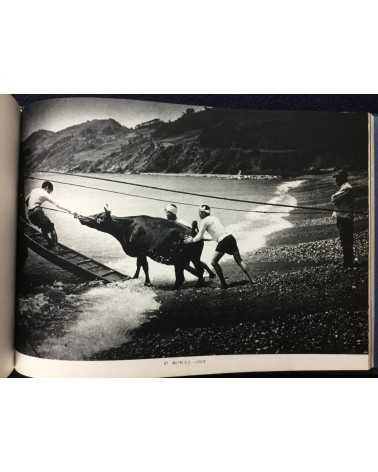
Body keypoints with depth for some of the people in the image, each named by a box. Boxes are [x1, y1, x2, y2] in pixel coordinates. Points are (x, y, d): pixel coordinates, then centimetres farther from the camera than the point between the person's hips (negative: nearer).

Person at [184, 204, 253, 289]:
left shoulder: (204, 221, 0)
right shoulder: (213, 218, 23)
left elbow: (199, 237, 1)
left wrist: (191, 240, 17)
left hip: (223, 241, -8)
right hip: (231, 237, 8)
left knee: (214, 262, 4)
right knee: (239, 260, 10)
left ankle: (223, 284, 4)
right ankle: (250, 280, 6)